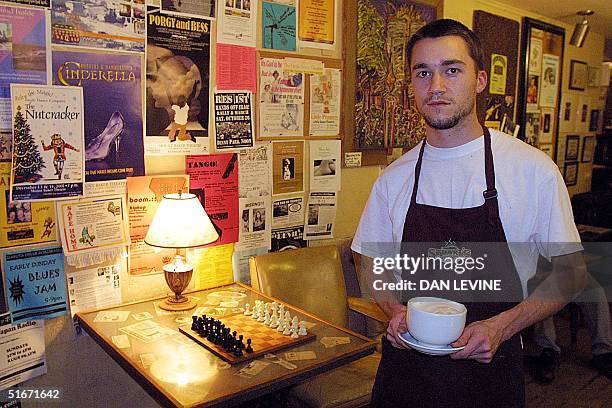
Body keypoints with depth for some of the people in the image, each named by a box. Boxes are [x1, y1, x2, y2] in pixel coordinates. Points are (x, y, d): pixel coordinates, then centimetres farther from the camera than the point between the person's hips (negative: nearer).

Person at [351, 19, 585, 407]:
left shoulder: (534, 169, -10)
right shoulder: (394, 178, -3)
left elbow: (570, 269, -3)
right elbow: (371, 262, 8)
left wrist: (501, 327, -16)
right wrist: (396, 310, -11)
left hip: (490, 366, -1)